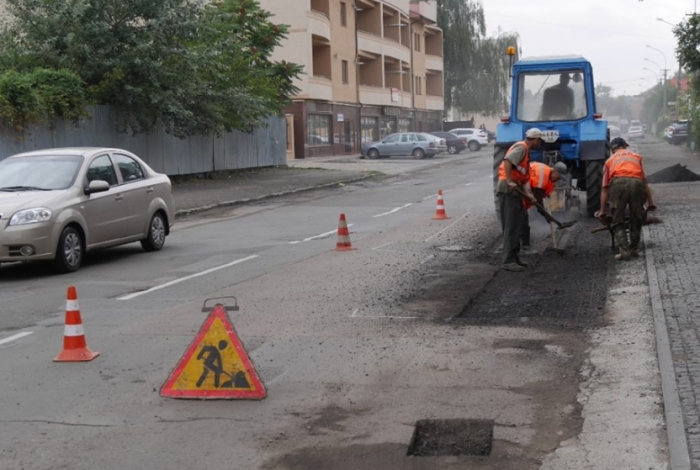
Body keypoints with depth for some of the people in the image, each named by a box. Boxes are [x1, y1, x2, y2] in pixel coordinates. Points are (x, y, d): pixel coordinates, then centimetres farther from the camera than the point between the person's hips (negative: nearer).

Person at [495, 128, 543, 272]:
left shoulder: (525, 150, 23)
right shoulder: (521, 147, -8)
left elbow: (524, 177, 19)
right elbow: (507, 160, -26)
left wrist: (528, 195, 10)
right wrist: (509, 181, -29)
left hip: (514, 190, 10)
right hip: (508, 189, -10)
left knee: (515, 226, 15)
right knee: (511, 226, -9)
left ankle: (514, 257, 23)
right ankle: (508, 261, -8)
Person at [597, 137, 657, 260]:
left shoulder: (609, 160, 29)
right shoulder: (636, 156, 33)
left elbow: (605, 188, 24)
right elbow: (644, 181, 30)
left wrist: (602, 211, 26)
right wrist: (650, 202, 33)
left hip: (618, 183, -1)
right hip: (636, 182, 1)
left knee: (617, 222, 7)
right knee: (636, 219, 17)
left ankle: (624, 251, -2)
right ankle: (634, 249, 20)